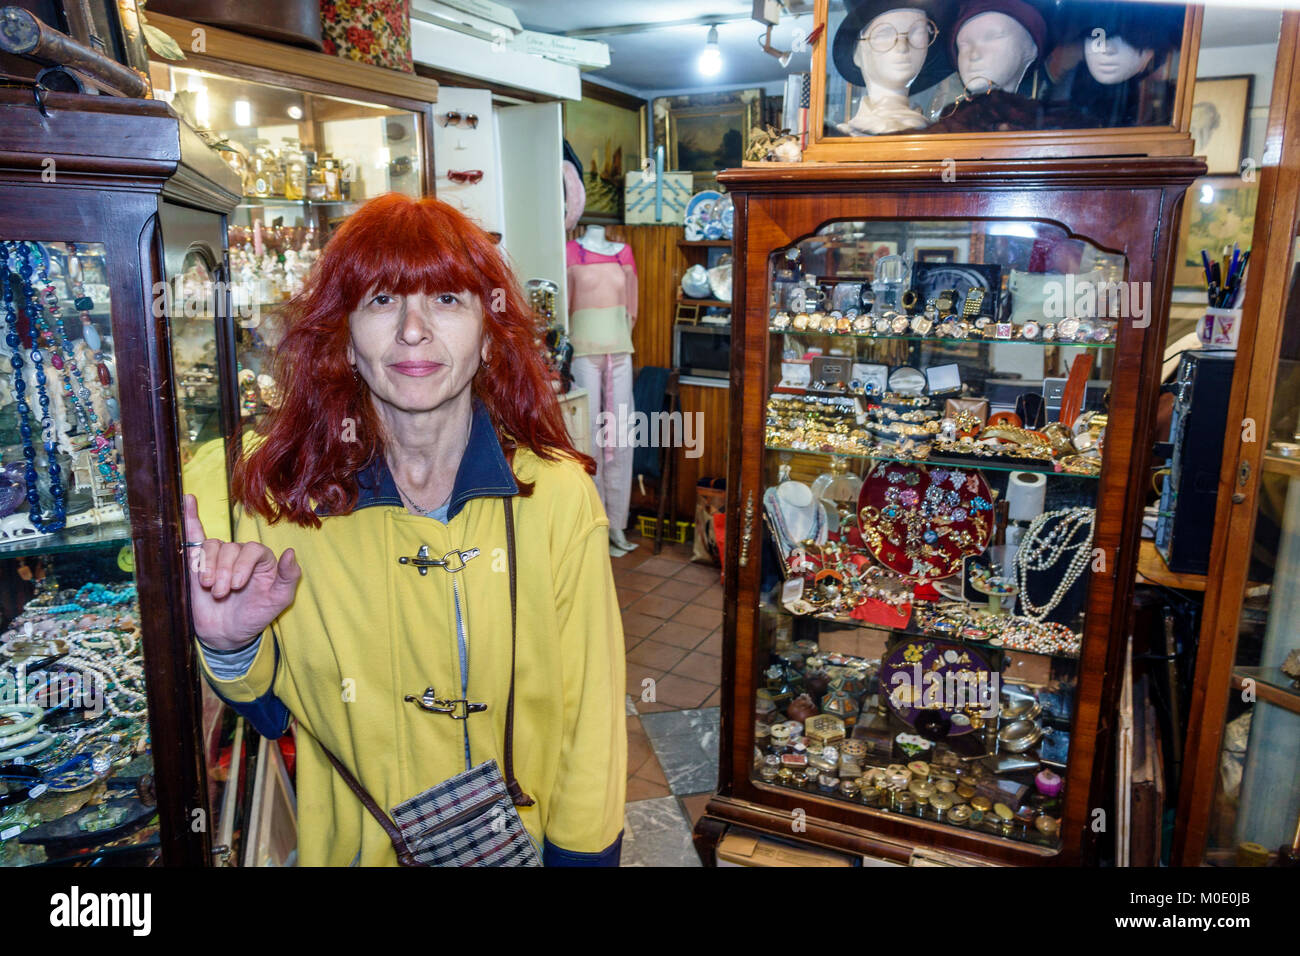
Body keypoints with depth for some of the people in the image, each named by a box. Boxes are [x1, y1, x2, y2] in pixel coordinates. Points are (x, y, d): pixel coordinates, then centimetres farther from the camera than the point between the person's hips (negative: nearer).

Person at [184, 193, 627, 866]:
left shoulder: (557, 494, -18)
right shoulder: (277, 484, -15)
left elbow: (589, 716, -10)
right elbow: (273, 712, -4)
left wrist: (577, 854, -10)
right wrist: (232, 648, -22)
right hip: (356, 844, 1)